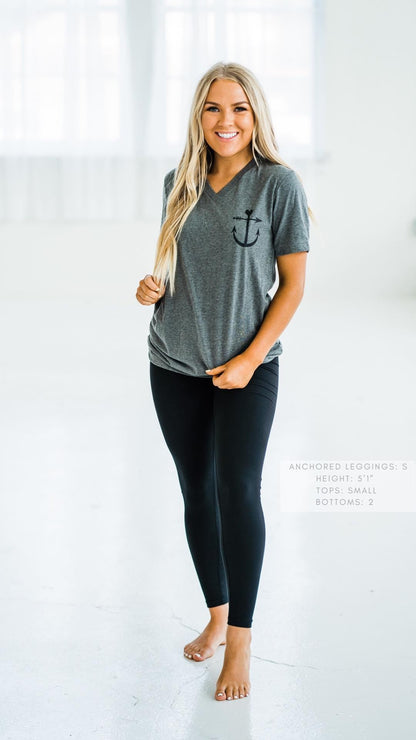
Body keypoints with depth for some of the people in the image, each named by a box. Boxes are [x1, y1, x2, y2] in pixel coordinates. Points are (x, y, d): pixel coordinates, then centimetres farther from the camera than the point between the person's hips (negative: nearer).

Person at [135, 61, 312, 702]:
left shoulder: (279, 184, -8)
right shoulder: (179, 184, 5)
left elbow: (293, 283, -7)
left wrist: (249, 359, -13)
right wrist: (154, 286, -4)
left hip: (247, 367, -4)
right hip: (175, 366, 5)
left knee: (238, 490, -9)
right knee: (196, 491, 11)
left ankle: (240, 644, 3)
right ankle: (216, 614, 29)